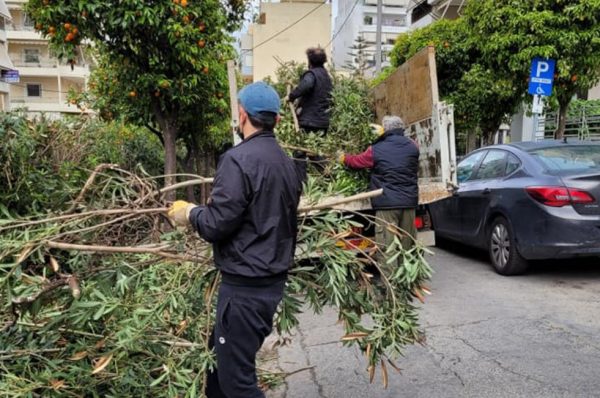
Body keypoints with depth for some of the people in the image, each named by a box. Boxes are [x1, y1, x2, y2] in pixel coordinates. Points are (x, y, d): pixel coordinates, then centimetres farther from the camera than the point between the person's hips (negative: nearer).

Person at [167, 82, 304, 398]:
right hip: (274, 279, 9)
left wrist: (190, 213, -1)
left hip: (244, 285, -9)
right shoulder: (288, 163, 7)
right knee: (221, 358, 24)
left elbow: (217, 224, -20)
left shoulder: (238, 159, -19)